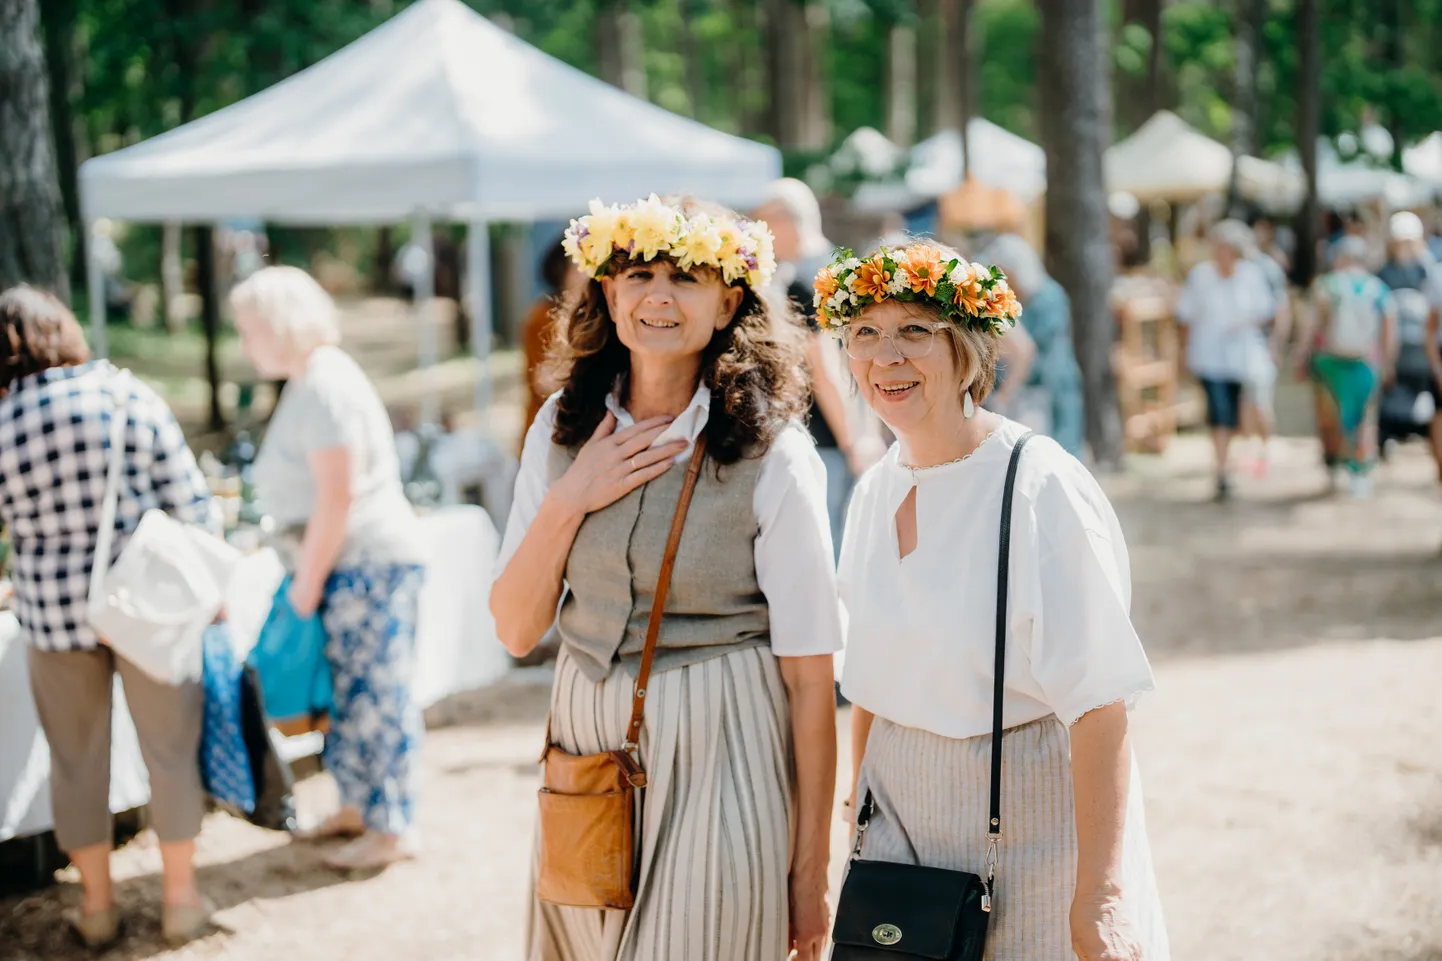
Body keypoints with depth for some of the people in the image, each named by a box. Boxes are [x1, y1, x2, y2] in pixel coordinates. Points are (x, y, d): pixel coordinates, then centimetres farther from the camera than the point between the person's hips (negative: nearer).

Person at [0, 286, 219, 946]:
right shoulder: (128, 396, -8)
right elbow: (189, 501, -5)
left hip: (53, 614, 1)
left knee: (77, 761, 15)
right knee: (169, 750, 12)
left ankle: (97, 905, 26)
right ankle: (180, 897, 22)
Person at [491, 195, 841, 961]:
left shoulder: (772, 453, -11)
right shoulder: (563, 427, 2)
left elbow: (809, 678, -10)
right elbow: (515, 630, 4)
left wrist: (810, 869, -9)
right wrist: (569, 502, -12)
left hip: (718, 756, -4)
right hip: (585, 747, 4)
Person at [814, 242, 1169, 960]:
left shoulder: (1042, 489, -17)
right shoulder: (874, 494, 4)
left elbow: (1100, 706, -22)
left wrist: (1099, 898, -26)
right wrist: (860, 816, 16)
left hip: (1031, 828, -6)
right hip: (905, 831, 6)